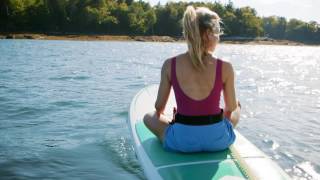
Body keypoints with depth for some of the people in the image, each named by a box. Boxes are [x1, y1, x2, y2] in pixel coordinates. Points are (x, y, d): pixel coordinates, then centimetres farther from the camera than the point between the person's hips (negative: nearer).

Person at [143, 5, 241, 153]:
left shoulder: (170, 65, -10)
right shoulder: (225, 68, -11)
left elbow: (159, 107, -1)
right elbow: (231, 107, 2)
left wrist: (159, 114, 24)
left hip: (182, 141, 0)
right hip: (217, 140, 1)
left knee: (148, 117, 29)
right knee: (237, 109, 34)